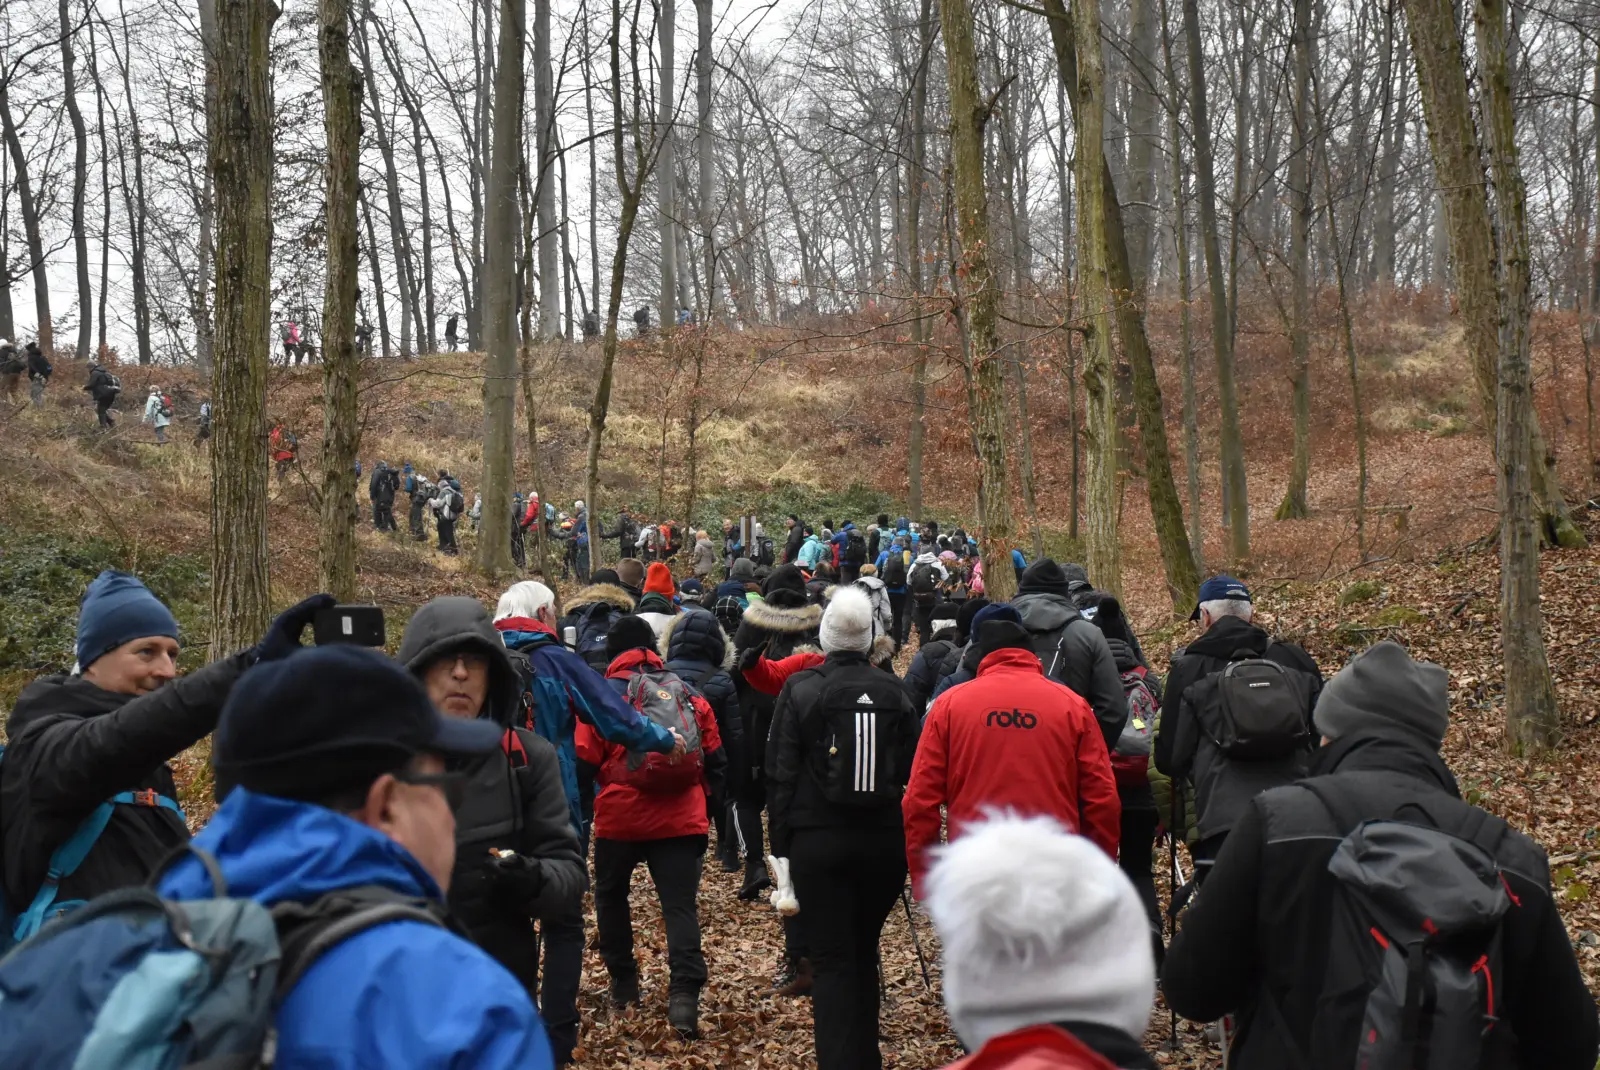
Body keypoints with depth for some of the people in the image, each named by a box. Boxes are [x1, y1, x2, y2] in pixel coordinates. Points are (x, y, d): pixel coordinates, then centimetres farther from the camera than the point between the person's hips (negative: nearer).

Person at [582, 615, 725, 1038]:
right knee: (680, 904, 0)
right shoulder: (688, 694, 10)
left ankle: (623, 983, 26)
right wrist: (705, 804, 21)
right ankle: (684, 995, -16)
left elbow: (585, 762, -3)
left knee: (611, 895, 21)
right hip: (681, 818, 2)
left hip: (621, 816, -1)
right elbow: (715, 760, 11)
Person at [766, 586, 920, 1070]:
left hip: (818, 840, -3)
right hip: (885, 841, 3)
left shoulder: (802, 689, -6)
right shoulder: (894, 691, 1)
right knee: (864, 951, 18)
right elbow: (913, 771, 5)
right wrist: (908, 838, 12)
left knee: (831, 959, 1)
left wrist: (781, 843, -2)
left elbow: (781, 772, -7)